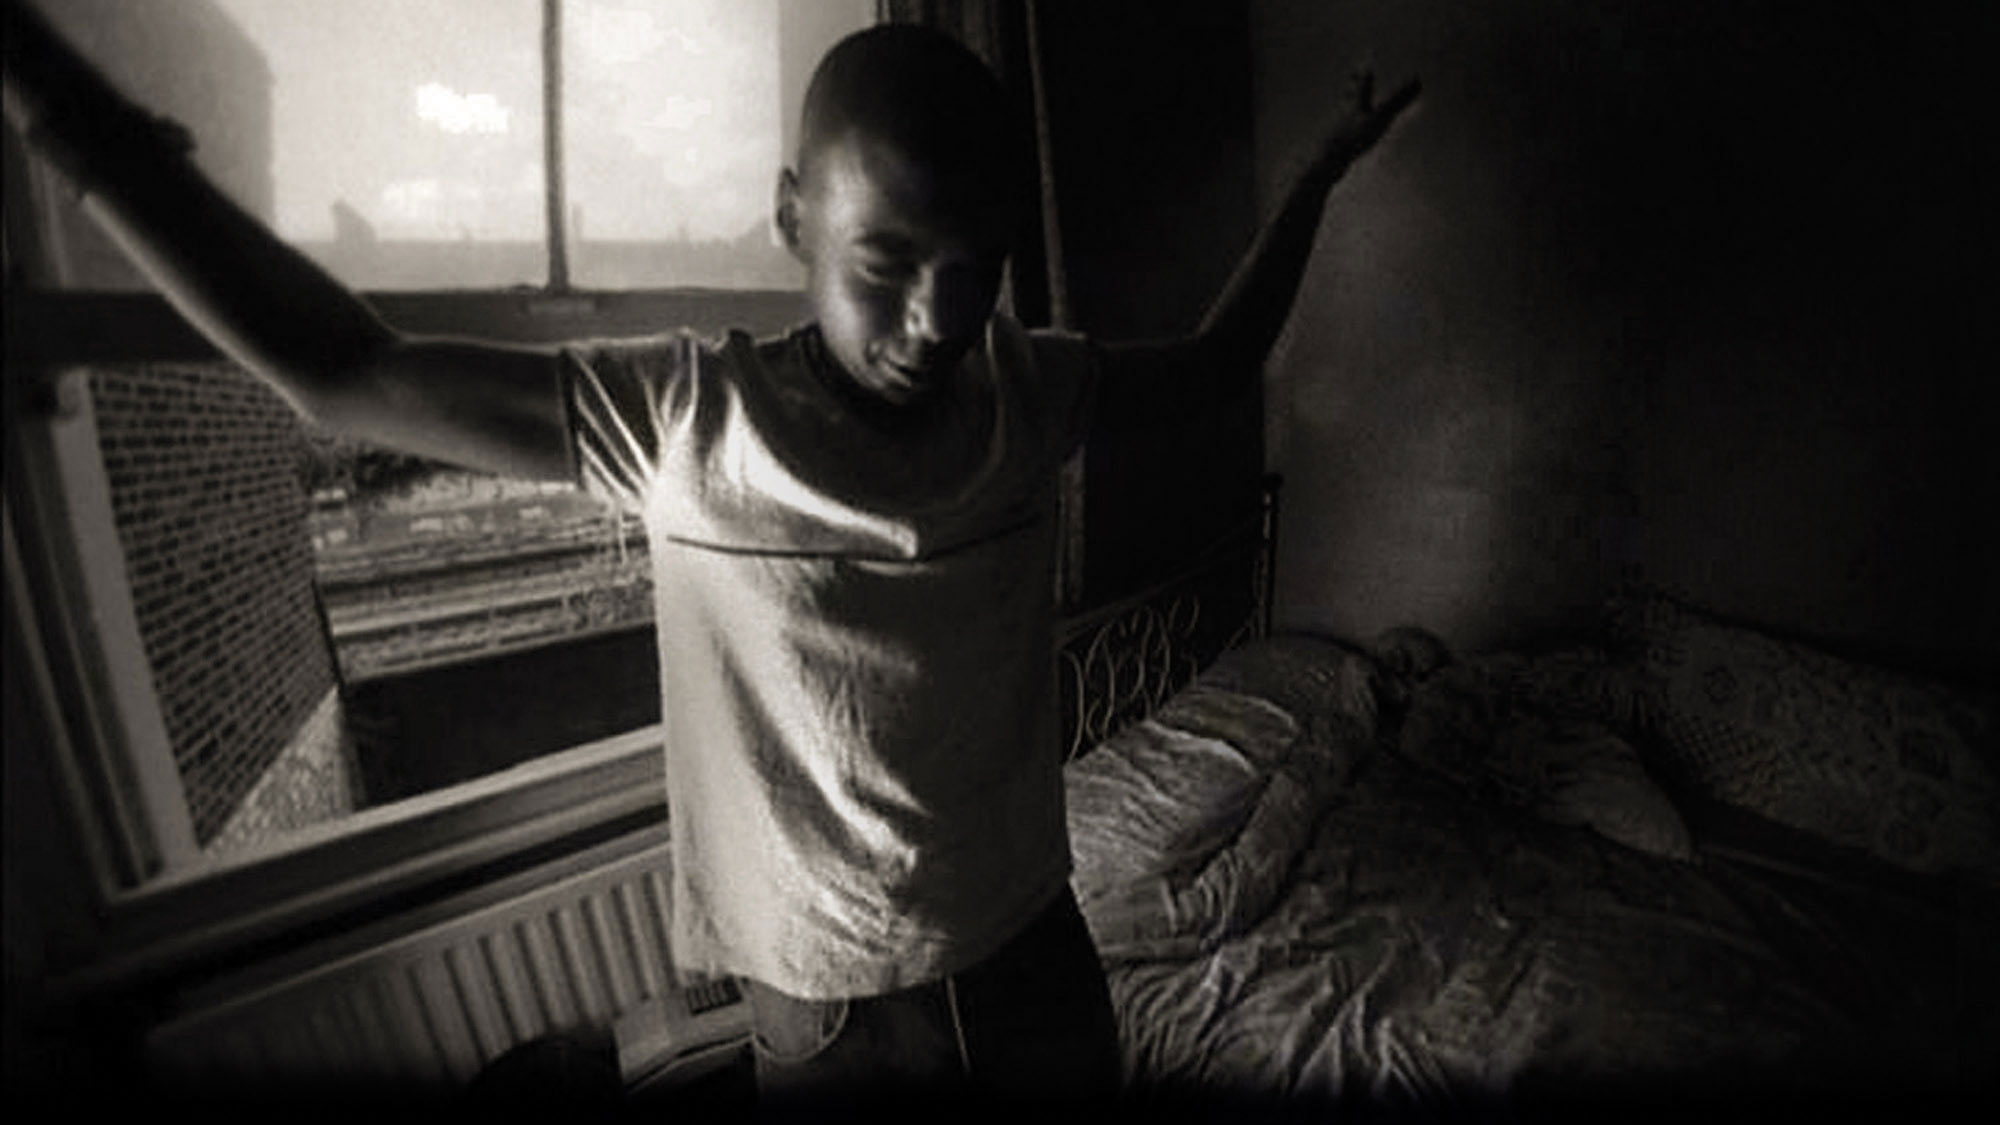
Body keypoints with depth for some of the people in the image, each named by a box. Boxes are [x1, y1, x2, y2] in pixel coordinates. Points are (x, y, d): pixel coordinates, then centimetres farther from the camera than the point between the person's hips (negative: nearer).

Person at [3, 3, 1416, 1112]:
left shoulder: (1031, 388, -9)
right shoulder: (681, 415, -18)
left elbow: (1212, 365, 9)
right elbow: (338, 369, -11)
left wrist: (1315, 181, 11)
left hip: (1038, 953, 3)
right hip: (831, 1007, -2)